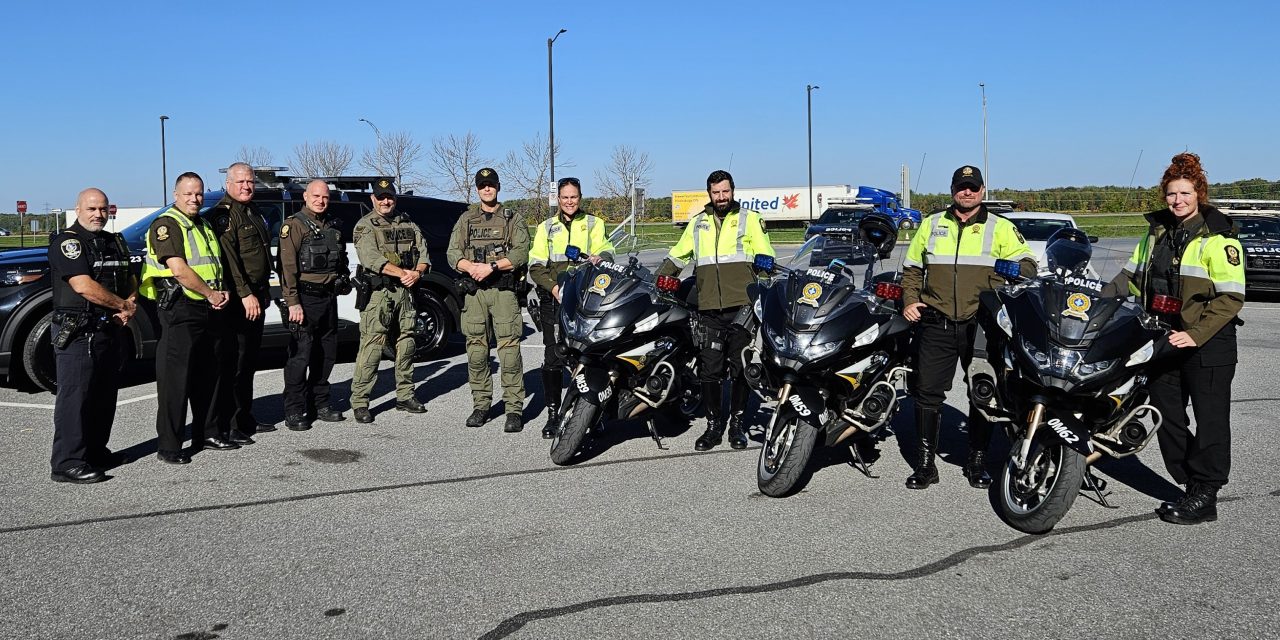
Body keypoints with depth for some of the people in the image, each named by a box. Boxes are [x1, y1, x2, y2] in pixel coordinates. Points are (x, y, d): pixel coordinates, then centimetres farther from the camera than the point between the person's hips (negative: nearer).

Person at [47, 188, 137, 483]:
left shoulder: (115, 242, 17)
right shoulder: (66, 242, -9)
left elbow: (130, 279, 21)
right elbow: (84, 286, -19)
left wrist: (130, 305, 0)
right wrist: (124, 305, -10)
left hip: (111, 329, 8)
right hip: (78, 333, -8)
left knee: (104, 395, 13)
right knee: (74, 397, -8)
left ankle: (96, 452, 24)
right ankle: (68, 464, -7)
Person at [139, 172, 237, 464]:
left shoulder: (205, 226, 18)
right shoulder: (166, 225, -8)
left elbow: (217, 264, 25)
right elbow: (179, 269, -19)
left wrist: (223, 291, 6)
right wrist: (211, 293, -11)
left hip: (210, 309, 9)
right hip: (180, 309, -8)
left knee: (208, 375, 14)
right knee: (176, 378, -6)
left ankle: (209, 433, 24)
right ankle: (168, 445, -2)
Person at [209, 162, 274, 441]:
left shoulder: (254, 214, 19)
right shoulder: (223, 215, -10)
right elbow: (229, 259, -19)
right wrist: (245, 294, -23)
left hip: (256, 298, 9)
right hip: (237, 300, -9)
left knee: (249, 362, 15)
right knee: (232, 364, -8)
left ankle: (245, 419, 23)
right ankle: (227, 426, -5)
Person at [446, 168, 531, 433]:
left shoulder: (513, 219, 9)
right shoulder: (466, 220, 17)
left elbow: (521, 252, -4)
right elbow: (453, 253, 8)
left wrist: (491, 266, -15)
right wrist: (471, 267, -12)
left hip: (504, 290, -3)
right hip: (474, 291, 3)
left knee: (509, 349, -9)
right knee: (476, 350, 3)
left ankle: (514, 408, -7)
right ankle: (481, 405, 12)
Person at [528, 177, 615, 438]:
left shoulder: (593, 224, 17)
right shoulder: (546, 228, 19)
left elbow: (606, 250, 3)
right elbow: (535, 266, 10)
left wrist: (599, 256, -22)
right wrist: (552, 286, -8)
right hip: (554, 298, 1)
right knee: (553, 358, -4)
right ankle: (553, 414, 2)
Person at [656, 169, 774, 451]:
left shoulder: (749, 219, 8)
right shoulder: (698, 222, 16)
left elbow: (766, 260, 5)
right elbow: (677, 256, 22)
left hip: (742, 306, -2)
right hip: (709, 309, 2)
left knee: (740, 368, 3)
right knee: (709, 369, 1)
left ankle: (737, 424, 14)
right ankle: (713, 425, 11)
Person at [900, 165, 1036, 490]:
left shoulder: (1000, 228, 7)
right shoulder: (931, 224, 14)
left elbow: (1026, 264, -1)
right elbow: (912, 267, 20)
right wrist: (909, 301, 6)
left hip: (982, 326, -1)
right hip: (936, 324, 1)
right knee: (927, 391, -1)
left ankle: (977, 461, 19)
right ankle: (926, 462, 8)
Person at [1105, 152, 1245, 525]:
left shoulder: (1217, 237, -11)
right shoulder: (1158, 232, 11)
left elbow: (1231, 297, -15)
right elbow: (1133, 275, 17)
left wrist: (1196, 334, -23)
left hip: (1208, 345, -7)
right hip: (1165, 341, 7)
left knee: (1210, 419, 0)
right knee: (1166, 415, 10)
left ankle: (1205, 497, 7)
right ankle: (1190, 486, 21)